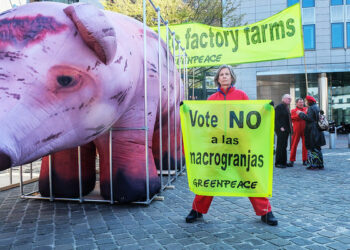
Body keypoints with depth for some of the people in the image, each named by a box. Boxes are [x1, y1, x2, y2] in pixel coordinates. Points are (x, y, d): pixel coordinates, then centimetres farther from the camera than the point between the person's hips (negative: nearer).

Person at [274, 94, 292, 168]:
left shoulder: (286, 107, 18)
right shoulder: (279, 107, -10)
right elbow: (276, 118, -17)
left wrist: (290, 128, 14)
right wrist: (280, 127, -21)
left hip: (286, 130, 9)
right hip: (281, 130, -9)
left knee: (284, 146, 12)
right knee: (280, 146, -6)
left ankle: (284, 162, 18)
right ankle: (278, 163, -1)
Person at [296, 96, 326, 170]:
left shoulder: (311, 108, -13)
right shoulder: (317, 108, 16)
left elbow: (309, 118, -22)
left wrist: (300, 114, -11)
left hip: (312, 131, -10)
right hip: (318, 130, 10)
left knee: (312, 148, -6)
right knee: (317, 148, 14)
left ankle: (313, 164, -7)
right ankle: (320, 164, 19)